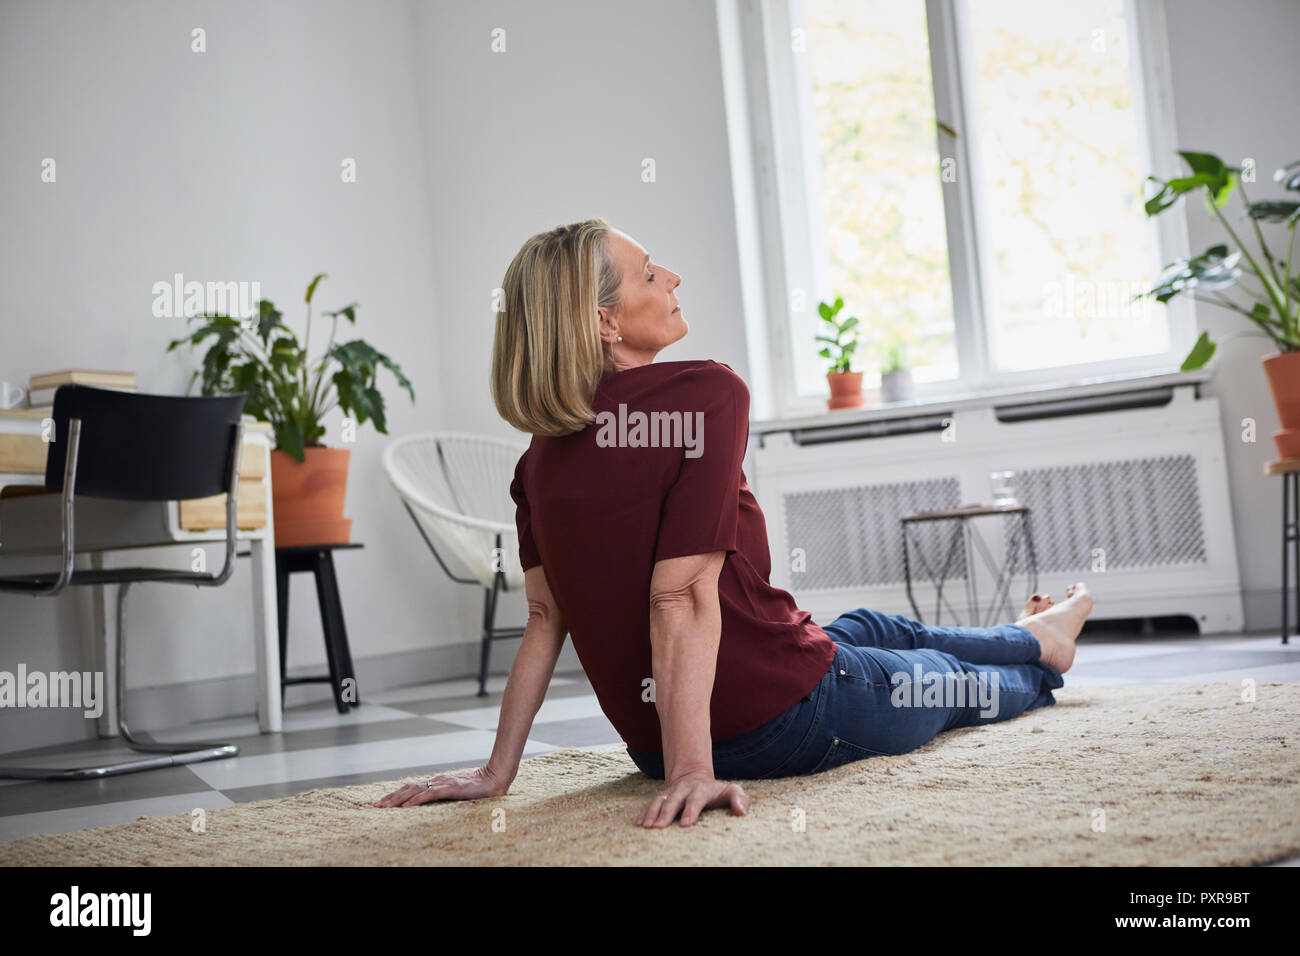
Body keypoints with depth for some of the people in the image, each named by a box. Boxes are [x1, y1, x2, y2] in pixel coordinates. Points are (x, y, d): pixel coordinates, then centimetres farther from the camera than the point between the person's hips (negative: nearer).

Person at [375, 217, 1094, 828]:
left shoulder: (541, 458, -1)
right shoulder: (704, 392, -22)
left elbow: (544, 616, -3)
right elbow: (684, 592, -29)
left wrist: (499, 770, 0)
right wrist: (691, 769, -31)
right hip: (786, 722, -7)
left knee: (873, 629, 33)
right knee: (963, 686, 25)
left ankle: (1035, 638, 62)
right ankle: (1040, 652, 61)